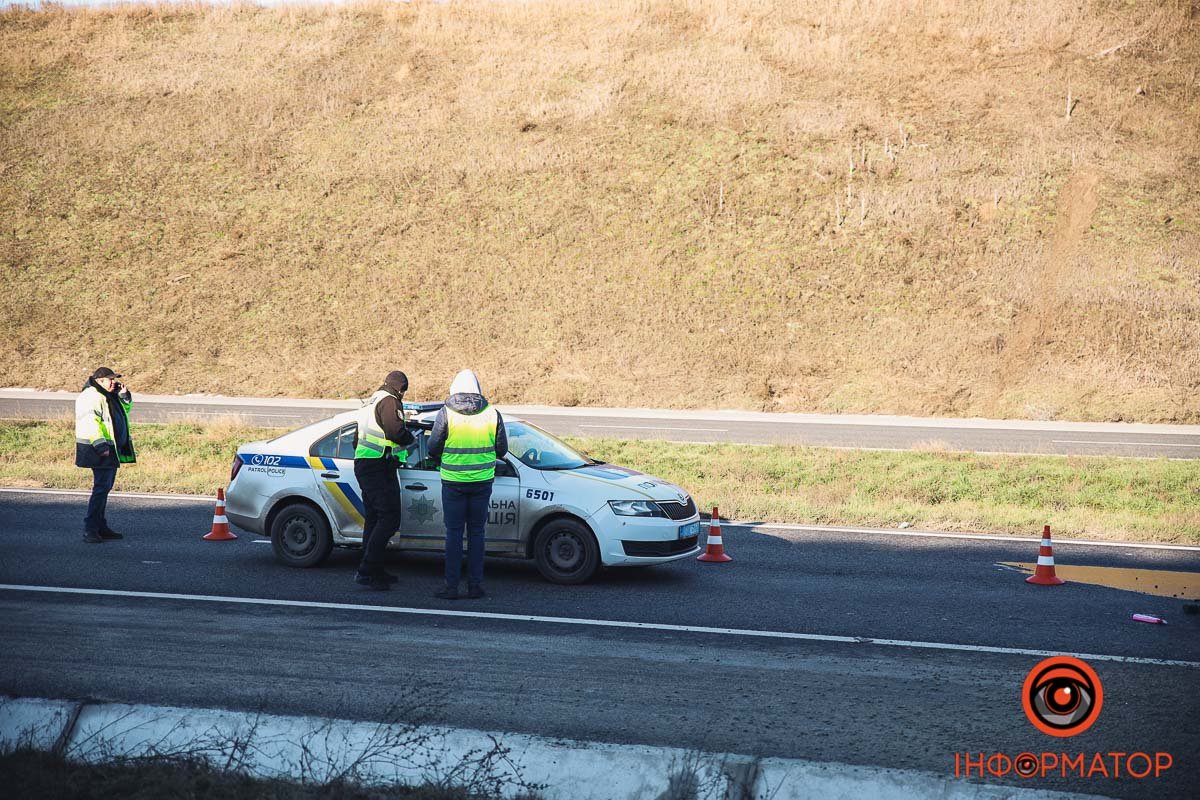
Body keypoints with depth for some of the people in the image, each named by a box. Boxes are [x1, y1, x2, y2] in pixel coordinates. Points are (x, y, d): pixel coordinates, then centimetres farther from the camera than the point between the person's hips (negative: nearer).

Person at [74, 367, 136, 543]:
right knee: (101, 488, -13)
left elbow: (125, 410, 31)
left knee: (105, 488, 15)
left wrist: (124, 396, 12)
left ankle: (101, 527, 22)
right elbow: (90, 421, -24)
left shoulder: (109, 396, 17)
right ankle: (90, 530, -13)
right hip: (100, 450, -11)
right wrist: (100, 444, -30)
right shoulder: (91, 396, -14)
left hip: (112, 450, 11)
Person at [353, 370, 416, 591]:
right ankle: (366, 571, -17)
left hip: (363, 465, 10)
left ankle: (374, 571, 19)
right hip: (379, 467, -10)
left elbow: (359, 437, 29)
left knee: (373, 519, 15)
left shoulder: (370, 402, 22)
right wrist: (410, 437, -4)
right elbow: (394, 430, -23)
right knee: (389, 519, -12)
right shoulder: (389, 401, -8)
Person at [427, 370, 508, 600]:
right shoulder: (492, 414, -2)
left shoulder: (446, 413, -8)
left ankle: (451, 586, 3)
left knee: (454, 533, 4)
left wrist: (442, 457, 18)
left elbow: (433, 447, -4)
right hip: (482, 480, 2)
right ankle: (475, 585, 10)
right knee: (476, 533, 10)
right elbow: (502, 449, 5)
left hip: (453, 481, -2)